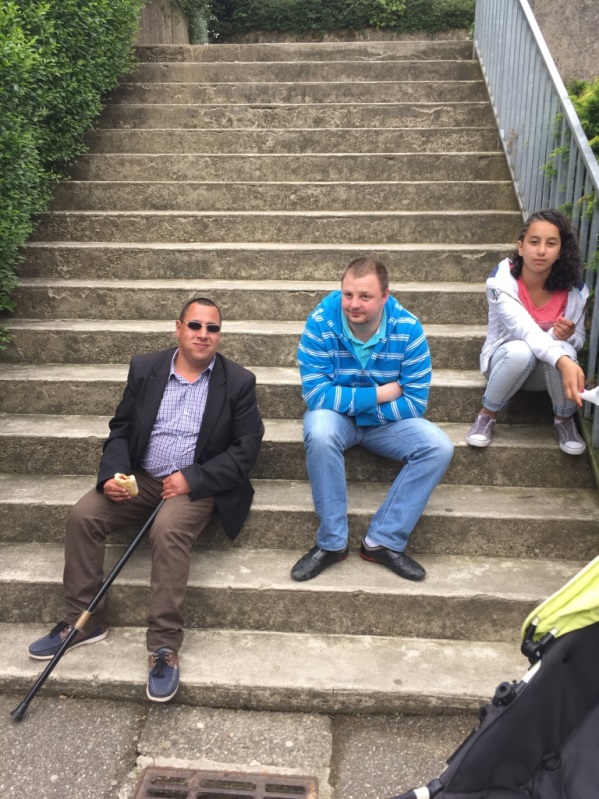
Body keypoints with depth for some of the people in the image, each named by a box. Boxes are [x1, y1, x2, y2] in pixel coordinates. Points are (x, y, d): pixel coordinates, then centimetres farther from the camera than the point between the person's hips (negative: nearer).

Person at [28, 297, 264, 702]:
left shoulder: (238, 381, -4)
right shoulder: (145, 368, 5)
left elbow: (246, 448, -7)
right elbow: (121, 429, 8)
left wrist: (193, 479, -17)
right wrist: (113, 473, -12)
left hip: (198, 484, -4)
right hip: (141, 478, 4)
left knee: (168, 529, -33)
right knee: (83, 515, -17)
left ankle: (165, 645, -24)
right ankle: (84, 621, -1)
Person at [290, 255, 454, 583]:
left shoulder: (408, 329, -17)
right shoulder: (321, 323, -21)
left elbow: (415, 403, -15)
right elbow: (316, 394, -23)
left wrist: (358, 404, -20)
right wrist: (379, 394, -22)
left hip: (388, 420, 2)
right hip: (336, 417, -2)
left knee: (439, 448, -22)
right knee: (319, 433, -36)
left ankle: (382, 541, -12)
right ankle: (332, 542, -19)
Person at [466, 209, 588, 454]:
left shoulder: (573, 289, -15)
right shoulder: (501, 281, -25)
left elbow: (578, 340, -3)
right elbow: (524, 329, -39)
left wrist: (567, 336, -30)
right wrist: (564, 362, -56)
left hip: (549, 370, 3)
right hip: (505, 361, -2)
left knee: (565, 349, -32)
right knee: (521, 350, -37)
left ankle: (564, 420, -4)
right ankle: (487, 415, -11)